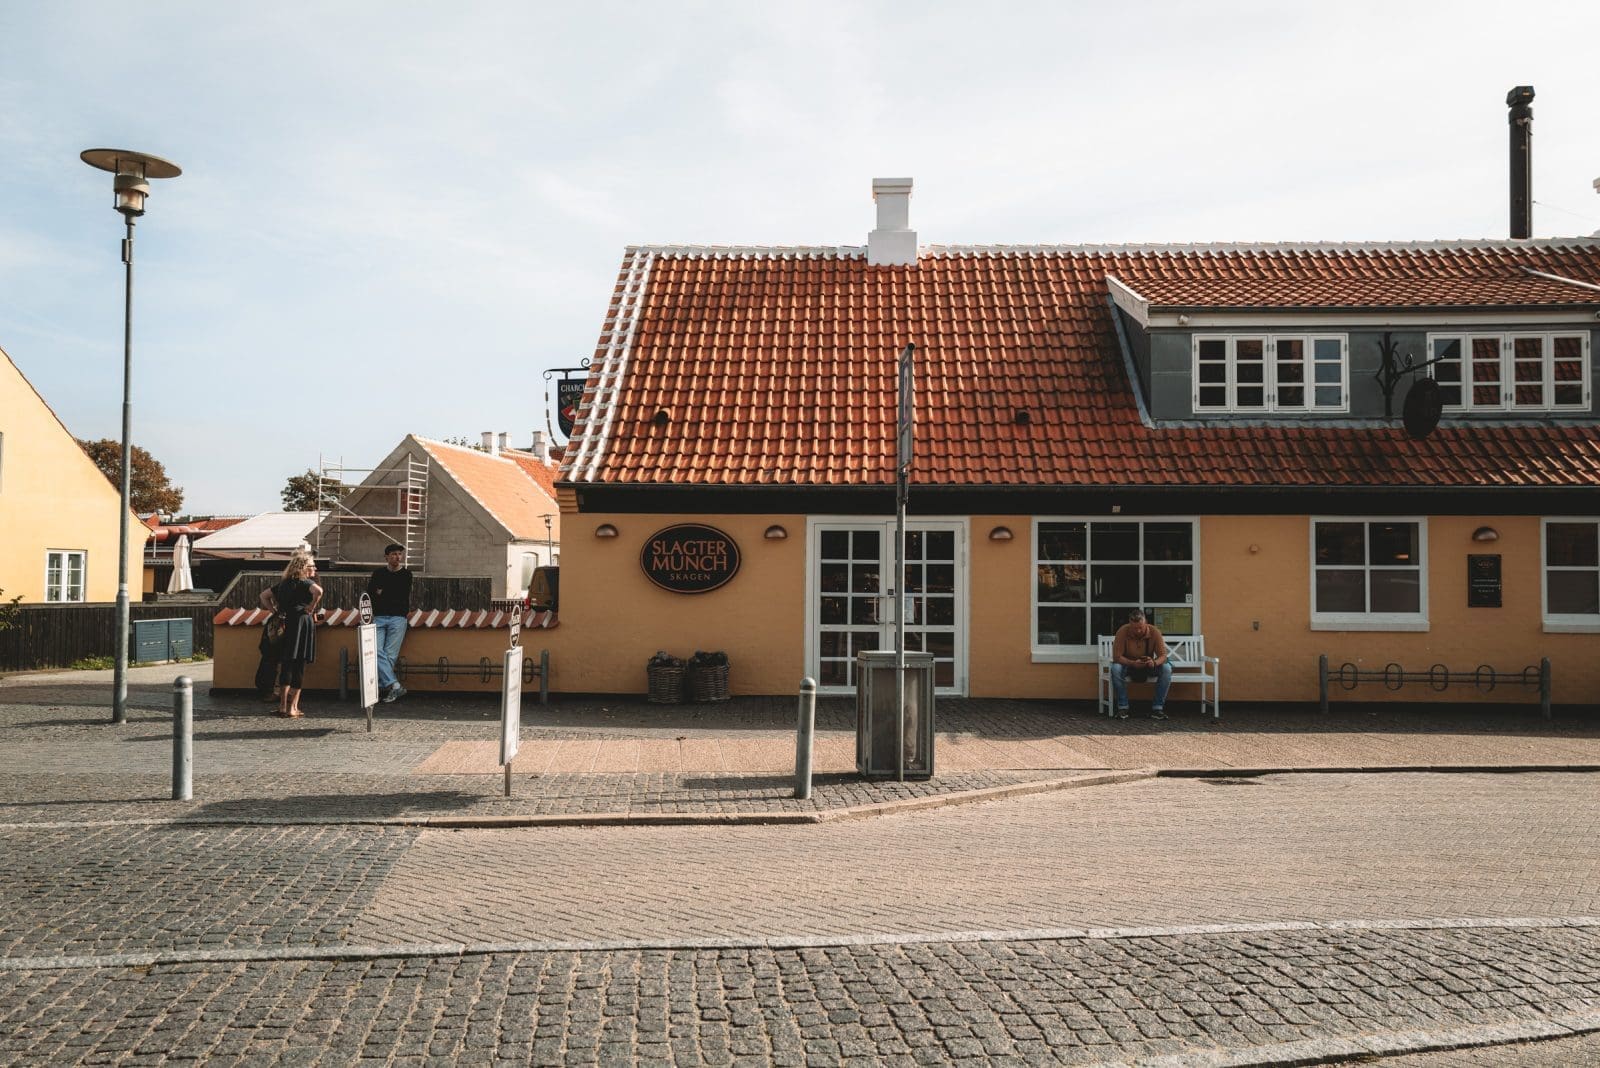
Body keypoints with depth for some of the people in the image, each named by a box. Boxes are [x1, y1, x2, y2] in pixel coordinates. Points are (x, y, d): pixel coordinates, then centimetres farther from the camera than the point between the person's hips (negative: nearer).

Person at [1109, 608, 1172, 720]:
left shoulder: (1154, 632, -19)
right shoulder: (1122, 631, -23)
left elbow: (1163, 655, -18)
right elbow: (1116, 656, -24)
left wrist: (1154, 663, -42)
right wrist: (1133, 663, -41)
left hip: (1148, 666, 2)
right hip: (1128, 665, -1)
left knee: (1167, 668, -27)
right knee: (1115, 668, -34)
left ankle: (1157, 708, -21)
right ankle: (1122, 707, -23)